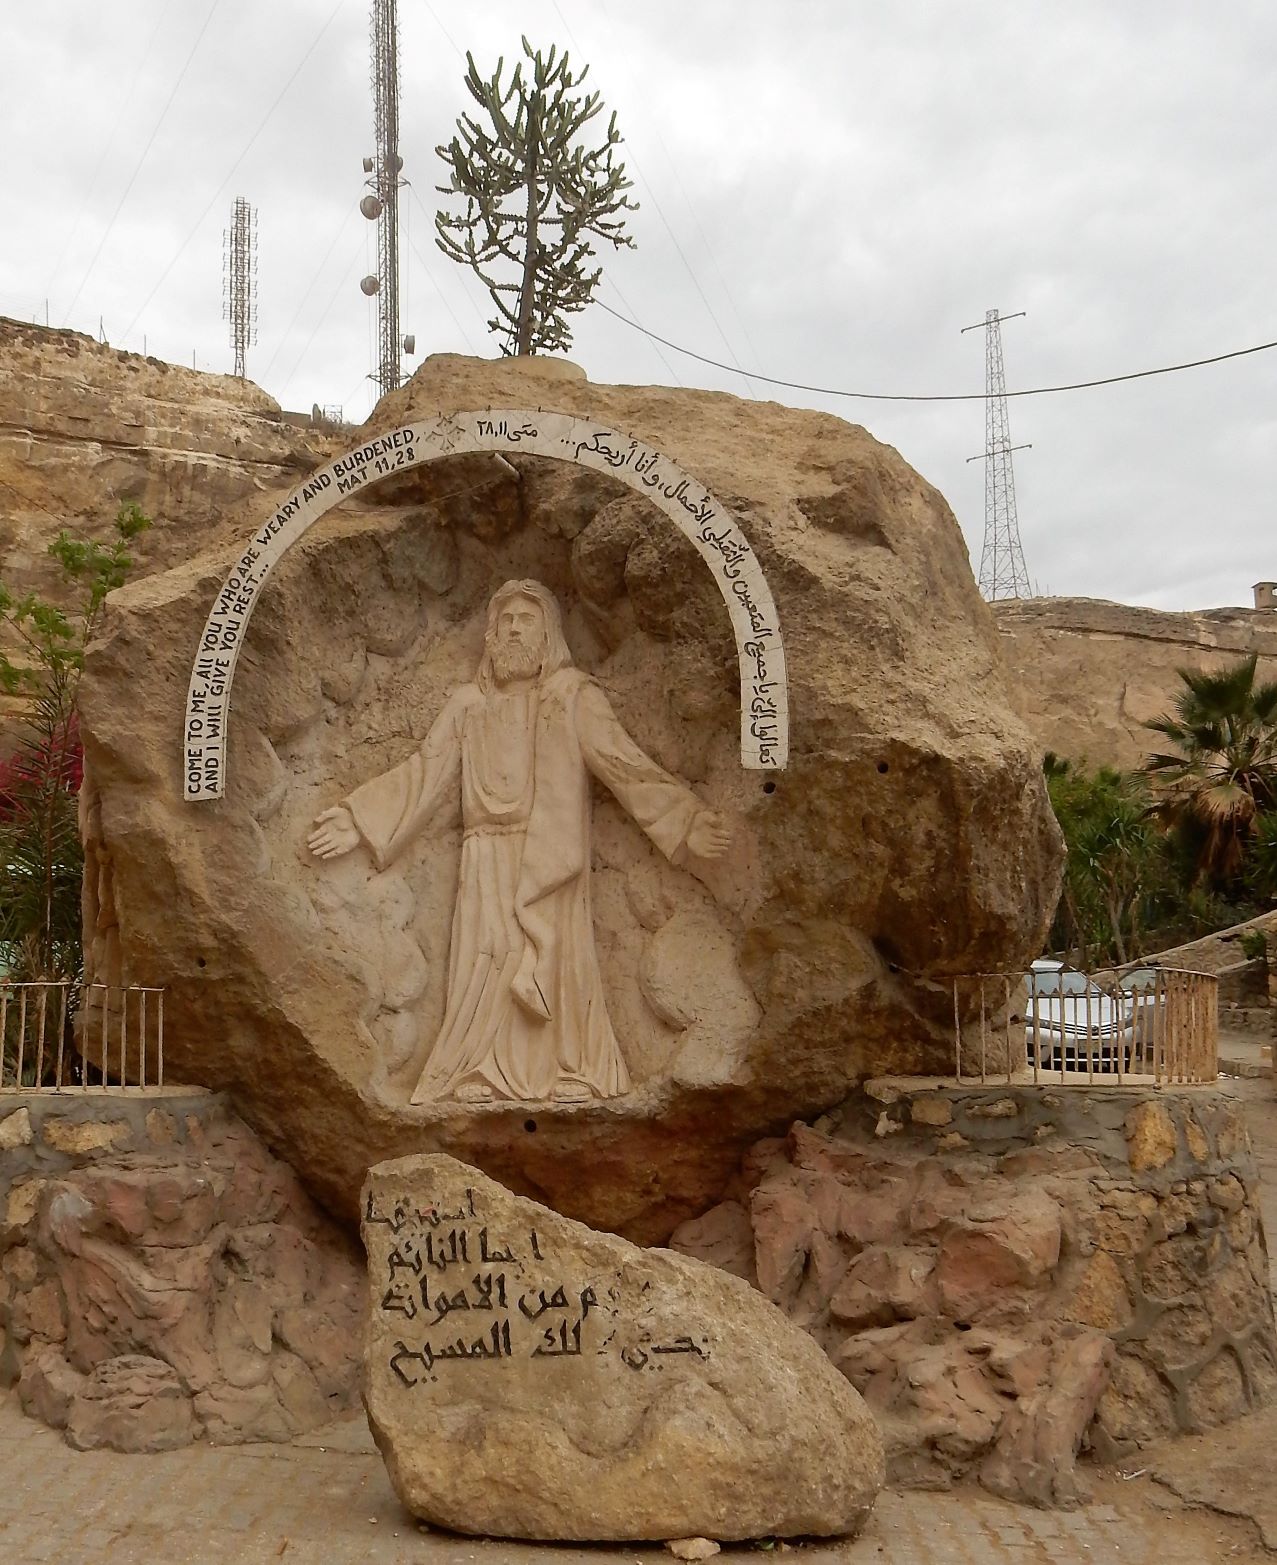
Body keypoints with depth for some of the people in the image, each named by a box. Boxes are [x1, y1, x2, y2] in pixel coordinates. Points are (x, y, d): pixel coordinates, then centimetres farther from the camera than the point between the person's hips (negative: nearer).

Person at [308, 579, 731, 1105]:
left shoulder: (574, 697, 3)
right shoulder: (469, 703, 13)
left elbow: (624, 764, -5)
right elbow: (425, 773, 12)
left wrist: (686, 821, -16)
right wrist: (360, 820, 4)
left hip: (550, 866, -3)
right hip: (489, 868, 3)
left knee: (552, 975, -7)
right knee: (488, 977, -3)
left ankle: (565, 1087, -3)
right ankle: (482, 1084, -1)